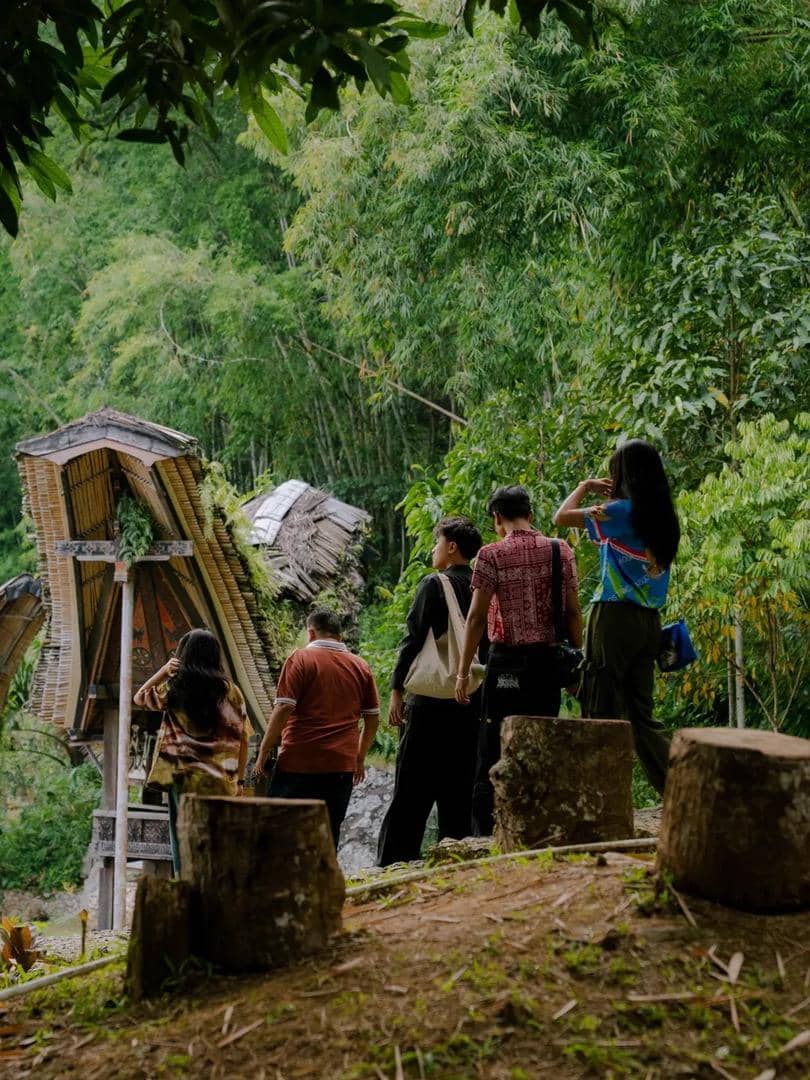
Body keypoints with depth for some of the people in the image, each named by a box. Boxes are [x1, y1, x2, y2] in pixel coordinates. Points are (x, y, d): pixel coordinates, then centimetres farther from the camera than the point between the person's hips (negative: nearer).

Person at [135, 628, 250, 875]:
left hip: (183, 779, -1)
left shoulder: (173, 687, -1)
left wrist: (163, 670, 11)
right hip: (220, 781, 1)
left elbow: (139, 698, 17)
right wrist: (240, 779, 9)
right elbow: (242, 739, 3)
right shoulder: (230, 691, 2)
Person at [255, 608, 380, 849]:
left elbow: (283, 710, -11)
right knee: (329, 835, 9)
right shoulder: (361, 666, 10)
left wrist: (263, 752, -5)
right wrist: (360, 758, 23)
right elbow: (373, 719, 12)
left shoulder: (301, 659, -3)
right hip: (341, 766, 4)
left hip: (299, 763, -4)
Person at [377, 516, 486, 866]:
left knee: (411, 792, -4)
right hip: (471, 703, 5)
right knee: (459, 791, 10)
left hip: (430, 702, -5)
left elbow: (413, 638, -10)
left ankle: (391, 865, -4)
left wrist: (397, 690, -6)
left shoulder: (434, 584, -6)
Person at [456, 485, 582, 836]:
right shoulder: (560, 551, 5)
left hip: (507, 662, -4)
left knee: (494, 755, 0)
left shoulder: (492, 554, -5)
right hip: (549, 660, 4)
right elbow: (573, 612, 5)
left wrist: (463, 672, -3)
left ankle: (486, 835, -2)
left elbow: (476, 616, -7)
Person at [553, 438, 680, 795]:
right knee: (640, 711, 12)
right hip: (649, 621, 7)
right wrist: (605, 496, 20)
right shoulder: (664, 517, 10)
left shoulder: (622, 510, -10)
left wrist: (585, 485, 9)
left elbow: (561, 517, -7)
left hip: (615, 617, -7)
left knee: (602, 710, -1)